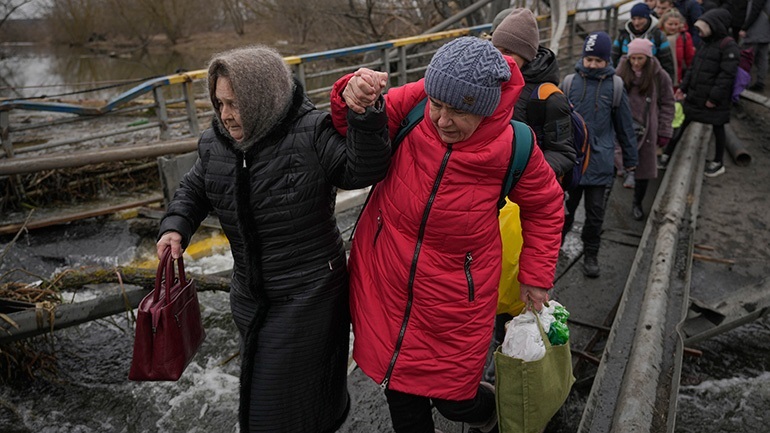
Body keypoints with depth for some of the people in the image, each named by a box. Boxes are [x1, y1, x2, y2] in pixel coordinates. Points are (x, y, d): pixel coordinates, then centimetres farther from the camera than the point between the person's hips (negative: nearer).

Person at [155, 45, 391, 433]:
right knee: (261, 387, 26)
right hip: (250, 296, 6)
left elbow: (363, 170, -27)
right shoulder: (215, 143, 0)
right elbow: (194, 190, 15)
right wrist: (175, 227, -1)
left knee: (289, 396, 9)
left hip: (308, 295, -6)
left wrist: (364, 114, -40)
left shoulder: (311, 133, -19)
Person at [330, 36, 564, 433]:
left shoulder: (514, 146, -15)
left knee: (450, 398, 12)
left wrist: (536, 276, 3)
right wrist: (351, 99, -26)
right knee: (400, 394, 17)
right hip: (385, 283, 2)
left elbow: (545, 206, 2)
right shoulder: (412, 104, -14)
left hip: (454, 296, -2)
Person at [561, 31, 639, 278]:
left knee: (596, 214, 9)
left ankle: (591, 255, 26)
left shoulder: (614, 86, -1)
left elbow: (625, 126, 7)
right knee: (564, 210, 11)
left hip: (600, 164, 0)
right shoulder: (570, 82, -2)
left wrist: (630, 160, 11)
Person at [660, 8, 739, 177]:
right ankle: (667, 155, 17)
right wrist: (683, 87, 10)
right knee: (680, 124, 9)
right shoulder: (705, 43, 10)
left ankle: (718, 163, 23)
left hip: (715, 101, -7)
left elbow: (727, 74, -20)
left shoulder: (728, 46, -15)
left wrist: (715, 97, -22)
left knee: (717, 128, 8)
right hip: (694, 97, 7)